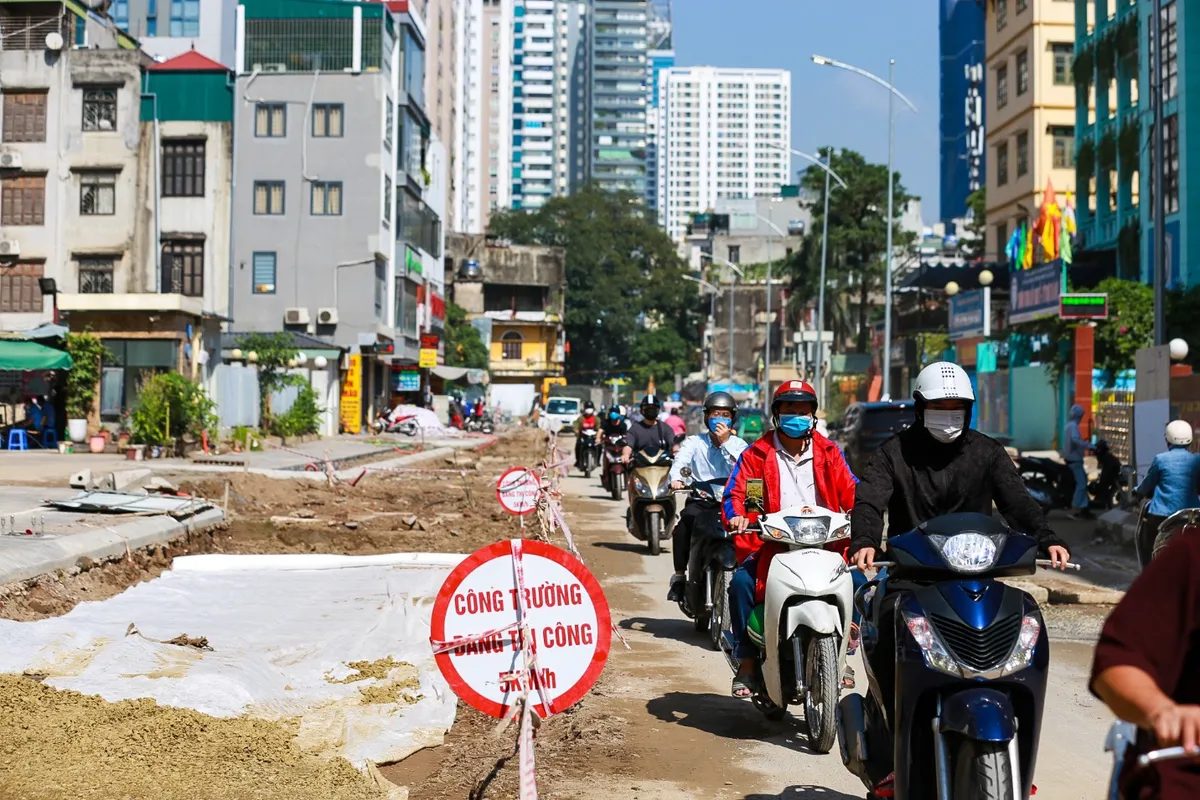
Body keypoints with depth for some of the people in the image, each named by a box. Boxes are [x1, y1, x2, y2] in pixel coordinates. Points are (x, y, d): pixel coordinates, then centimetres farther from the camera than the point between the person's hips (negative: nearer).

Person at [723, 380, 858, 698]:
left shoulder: (828, 453, 14)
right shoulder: (756, 454, 8)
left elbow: (850, 492, 7)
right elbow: (735, 491, -1)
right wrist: (736, 516, -23)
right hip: (773, 544, -2)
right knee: (741, 582, -27)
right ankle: (747, 662, -15)